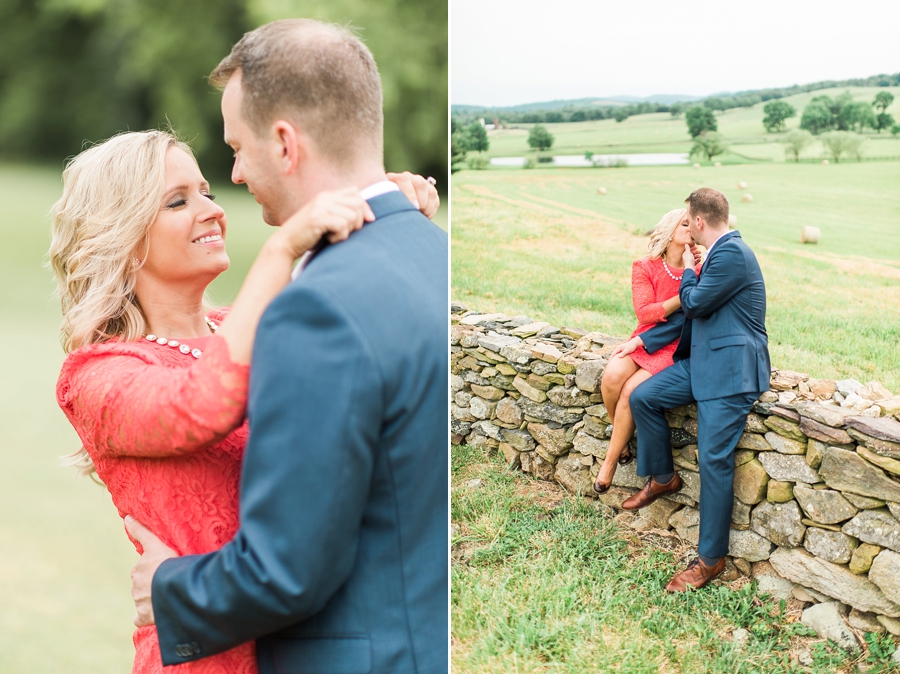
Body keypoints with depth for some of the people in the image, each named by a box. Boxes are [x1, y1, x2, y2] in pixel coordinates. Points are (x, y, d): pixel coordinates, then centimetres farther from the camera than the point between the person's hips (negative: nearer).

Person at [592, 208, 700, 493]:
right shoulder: (645, 267, 2)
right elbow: (645, 312, -10)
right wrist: (685, 296, -17)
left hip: (674, 347, -2)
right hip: (642, 340, 2)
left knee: (631, 390, -26)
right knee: (611, 377, -29)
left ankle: (610, 461, -8)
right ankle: (622, 442, -2)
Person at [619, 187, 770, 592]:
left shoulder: (731, 253, -18)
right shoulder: (721, 252, 14)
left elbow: (694, 303, -16)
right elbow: (692, 315, 19)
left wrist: (688, 272, 4)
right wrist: (641, 341, 19)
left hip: (730, 369, -10)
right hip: (703, 361, 10)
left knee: (714, 461, -9)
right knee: (643, 398, 5)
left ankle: (710, 559, 0)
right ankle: (663, 478, 22)